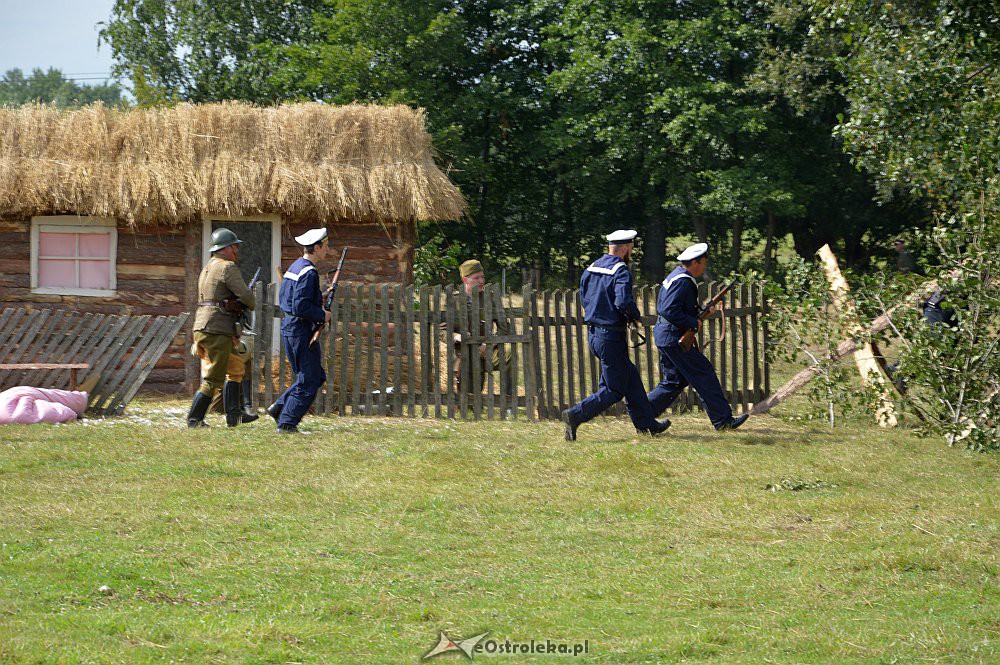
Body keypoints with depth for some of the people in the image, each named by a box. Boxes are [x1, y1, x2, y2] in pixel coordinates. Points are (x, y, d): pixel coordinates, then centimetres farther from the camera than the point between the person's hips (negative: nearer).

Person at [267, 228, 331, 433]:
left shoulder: (295, 267, 14)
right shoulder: (308, 272, -17)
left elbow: (282, 300, 20)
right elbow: (300, 307, -25)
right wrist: (322, 315, -12)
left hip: (289, 328, 10)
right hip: (301, 331, -10)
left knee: (316, 376, 17)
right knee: (308, 380, -3)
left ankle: (279, 408, 16)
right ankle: (287, 422, -2)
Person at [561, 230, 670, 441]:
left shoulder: (591, 269, 8)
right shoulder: (621, 271, -16)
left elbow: (584, 299, 13)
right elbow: (624, 302, -28)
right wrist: (635, 316, -7)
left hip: (593, 334, 9)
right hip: (612, 337, -9)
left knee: (631, 378, 19)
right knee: (613, 391, -1)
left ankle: (645, 423, 25)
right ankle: (575, 415, -14)